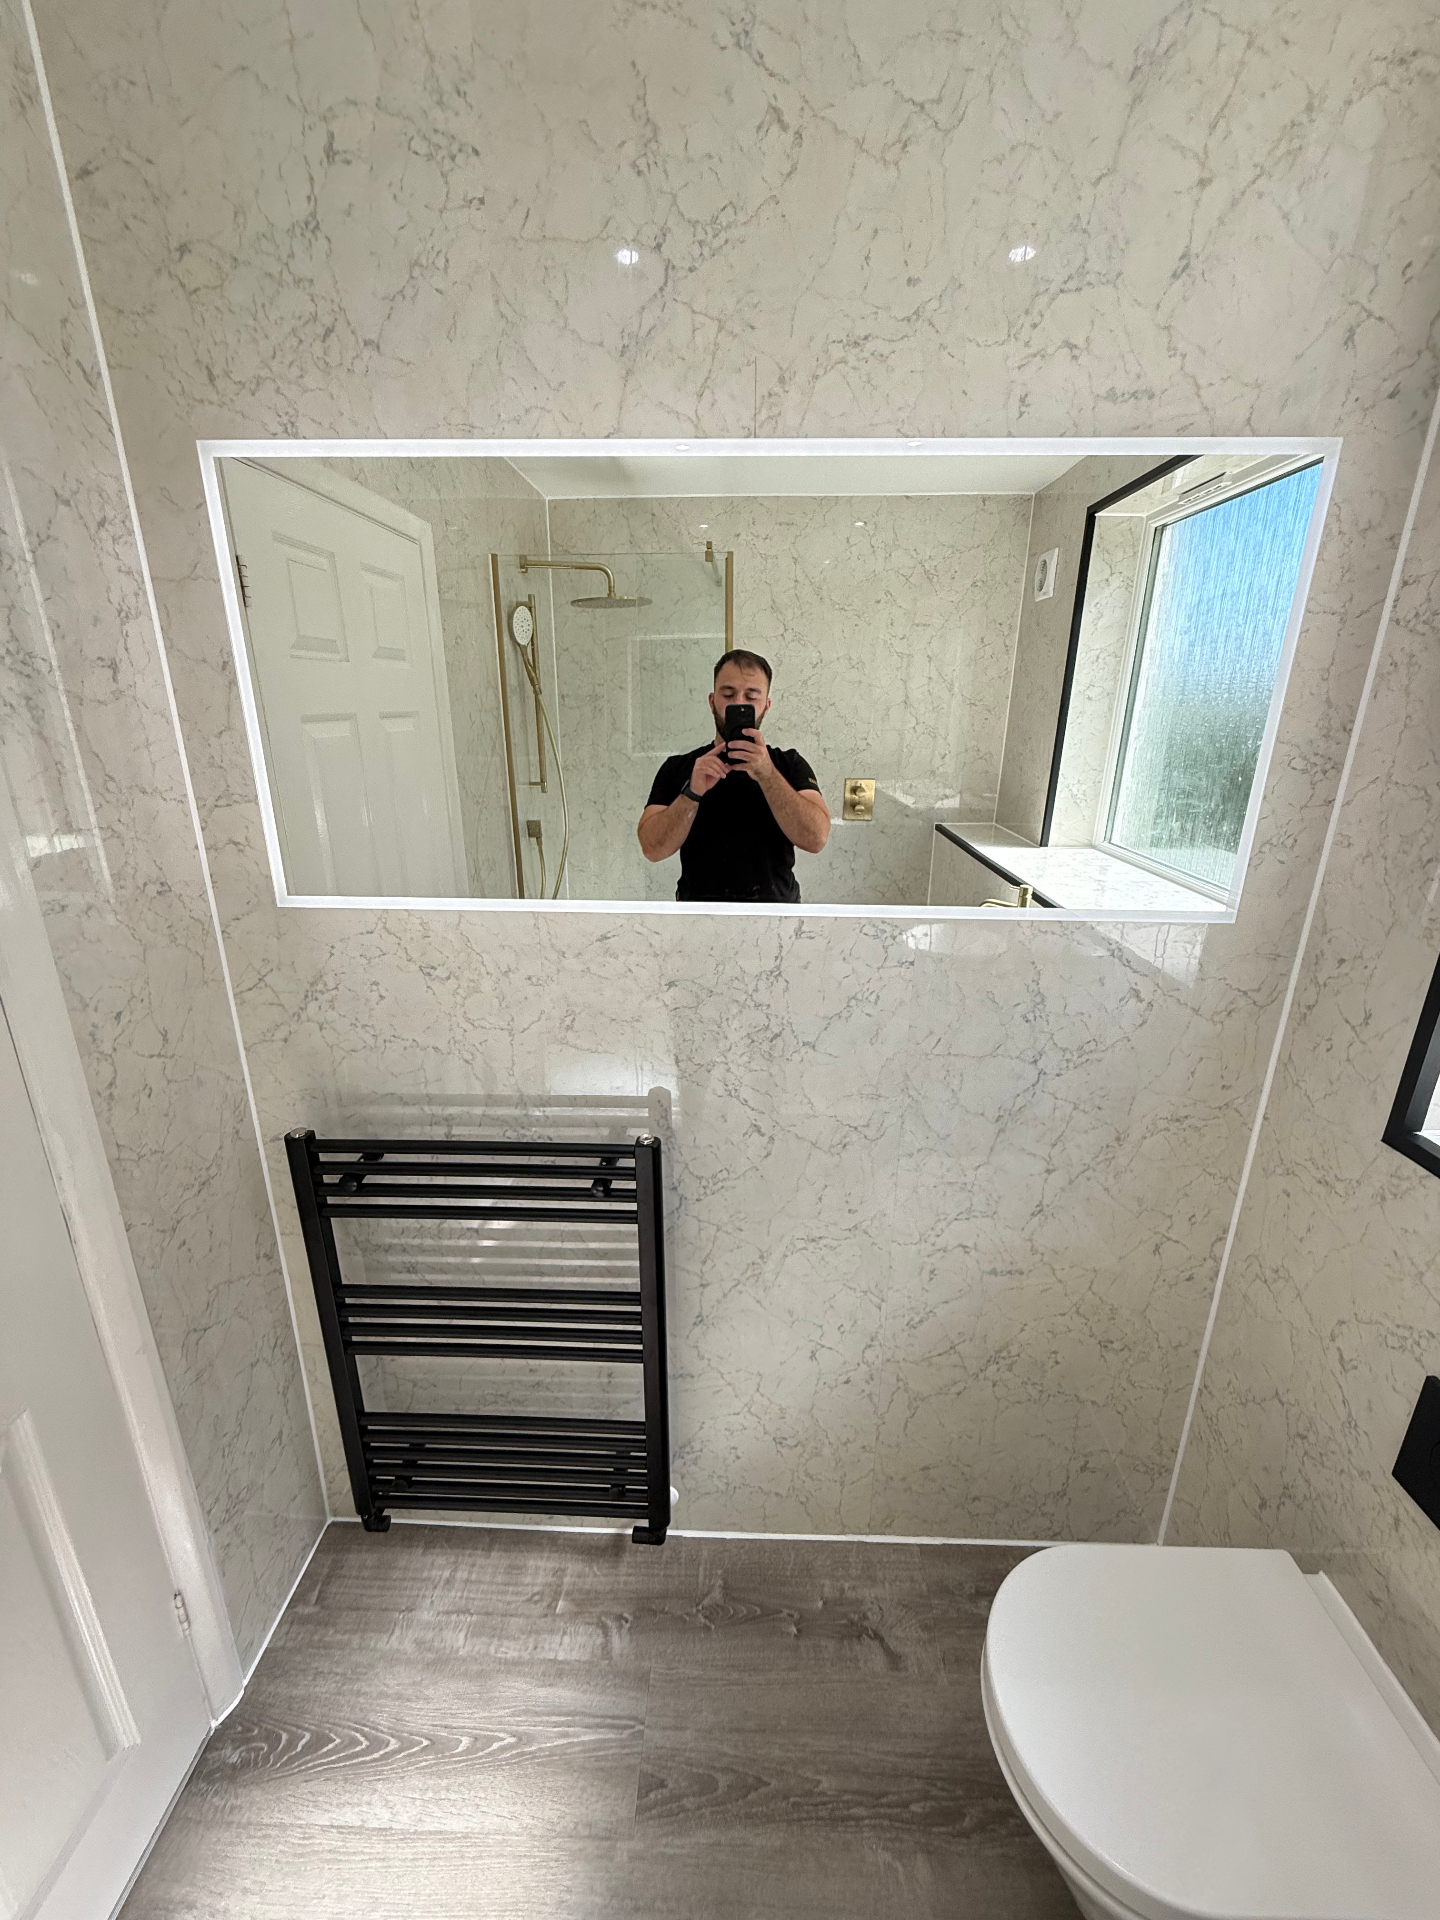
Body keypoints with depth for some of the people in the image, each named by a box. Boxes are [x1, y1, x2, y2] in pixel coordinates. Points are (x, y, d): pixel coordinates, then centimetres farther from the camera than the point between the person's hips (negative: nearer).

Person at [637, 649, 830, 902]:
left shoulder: (790, 764, 8)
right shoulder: (678, 767, 9)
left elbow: (816, 838, -7)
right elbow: (653, 848, -2)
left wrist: (766, 773, -16)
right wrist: (693, 792, -14)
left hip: (776, 901, 0)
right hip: (699, 904, 0)